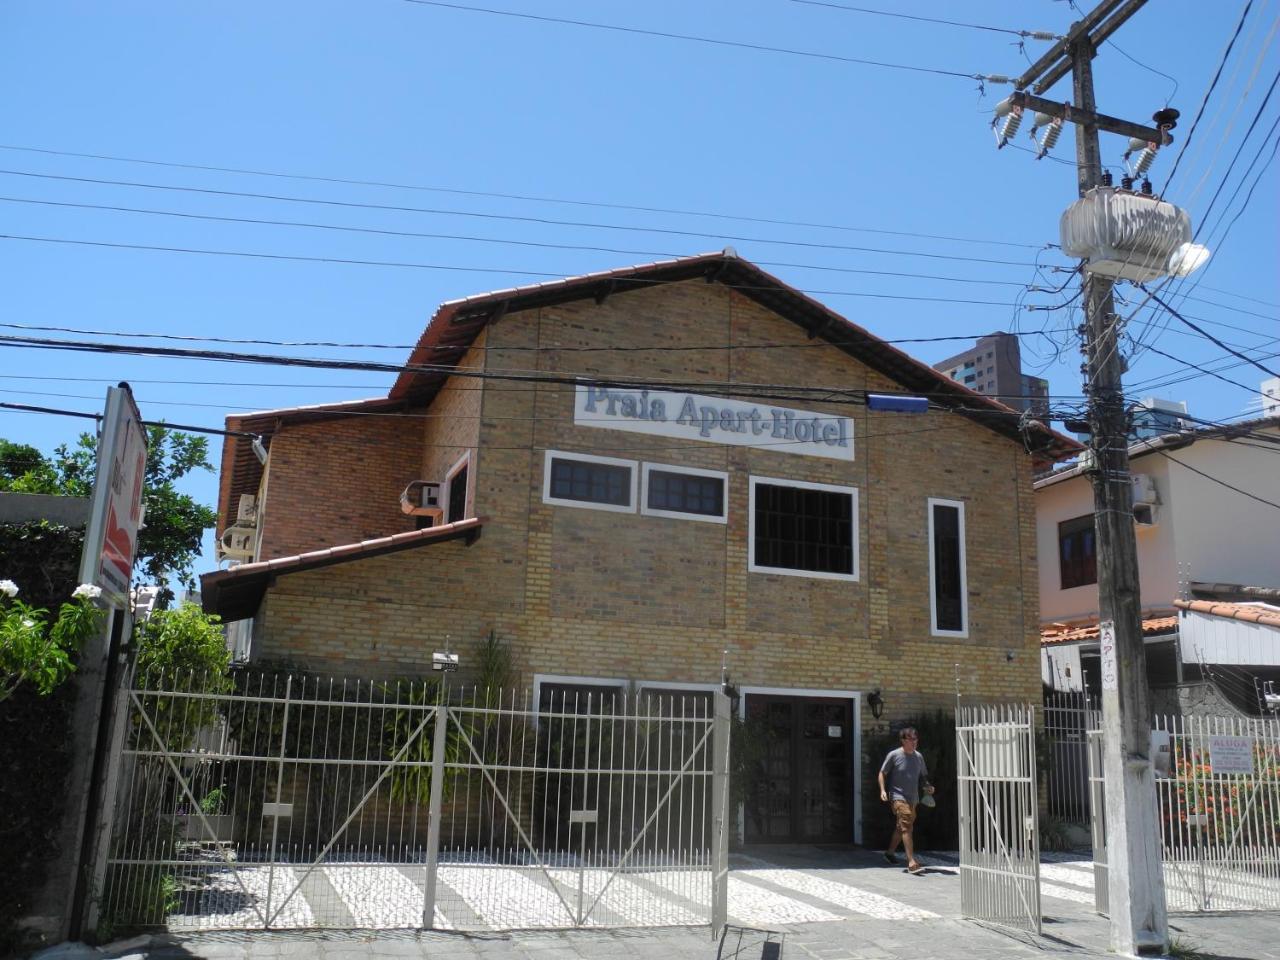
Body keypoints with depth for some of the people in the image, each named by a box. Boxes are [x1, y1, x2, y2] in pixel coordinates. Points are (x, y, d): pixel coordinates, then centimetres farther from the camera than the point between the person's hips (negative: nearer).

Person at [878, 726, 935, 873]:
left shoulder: (918, 756, 7)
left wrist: (928, 786, -1)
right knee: (906, 827, -18)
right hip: (898, 797, -6)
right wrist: (883, 790, -14)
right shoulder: (894, 755, -9)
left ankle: (890, 852, 38)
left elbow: (923, 776, 19)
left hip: (913, 799, 7)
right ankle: (911, 862, -22)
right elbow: (882, 773, -2)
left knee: (901, 827, 18)